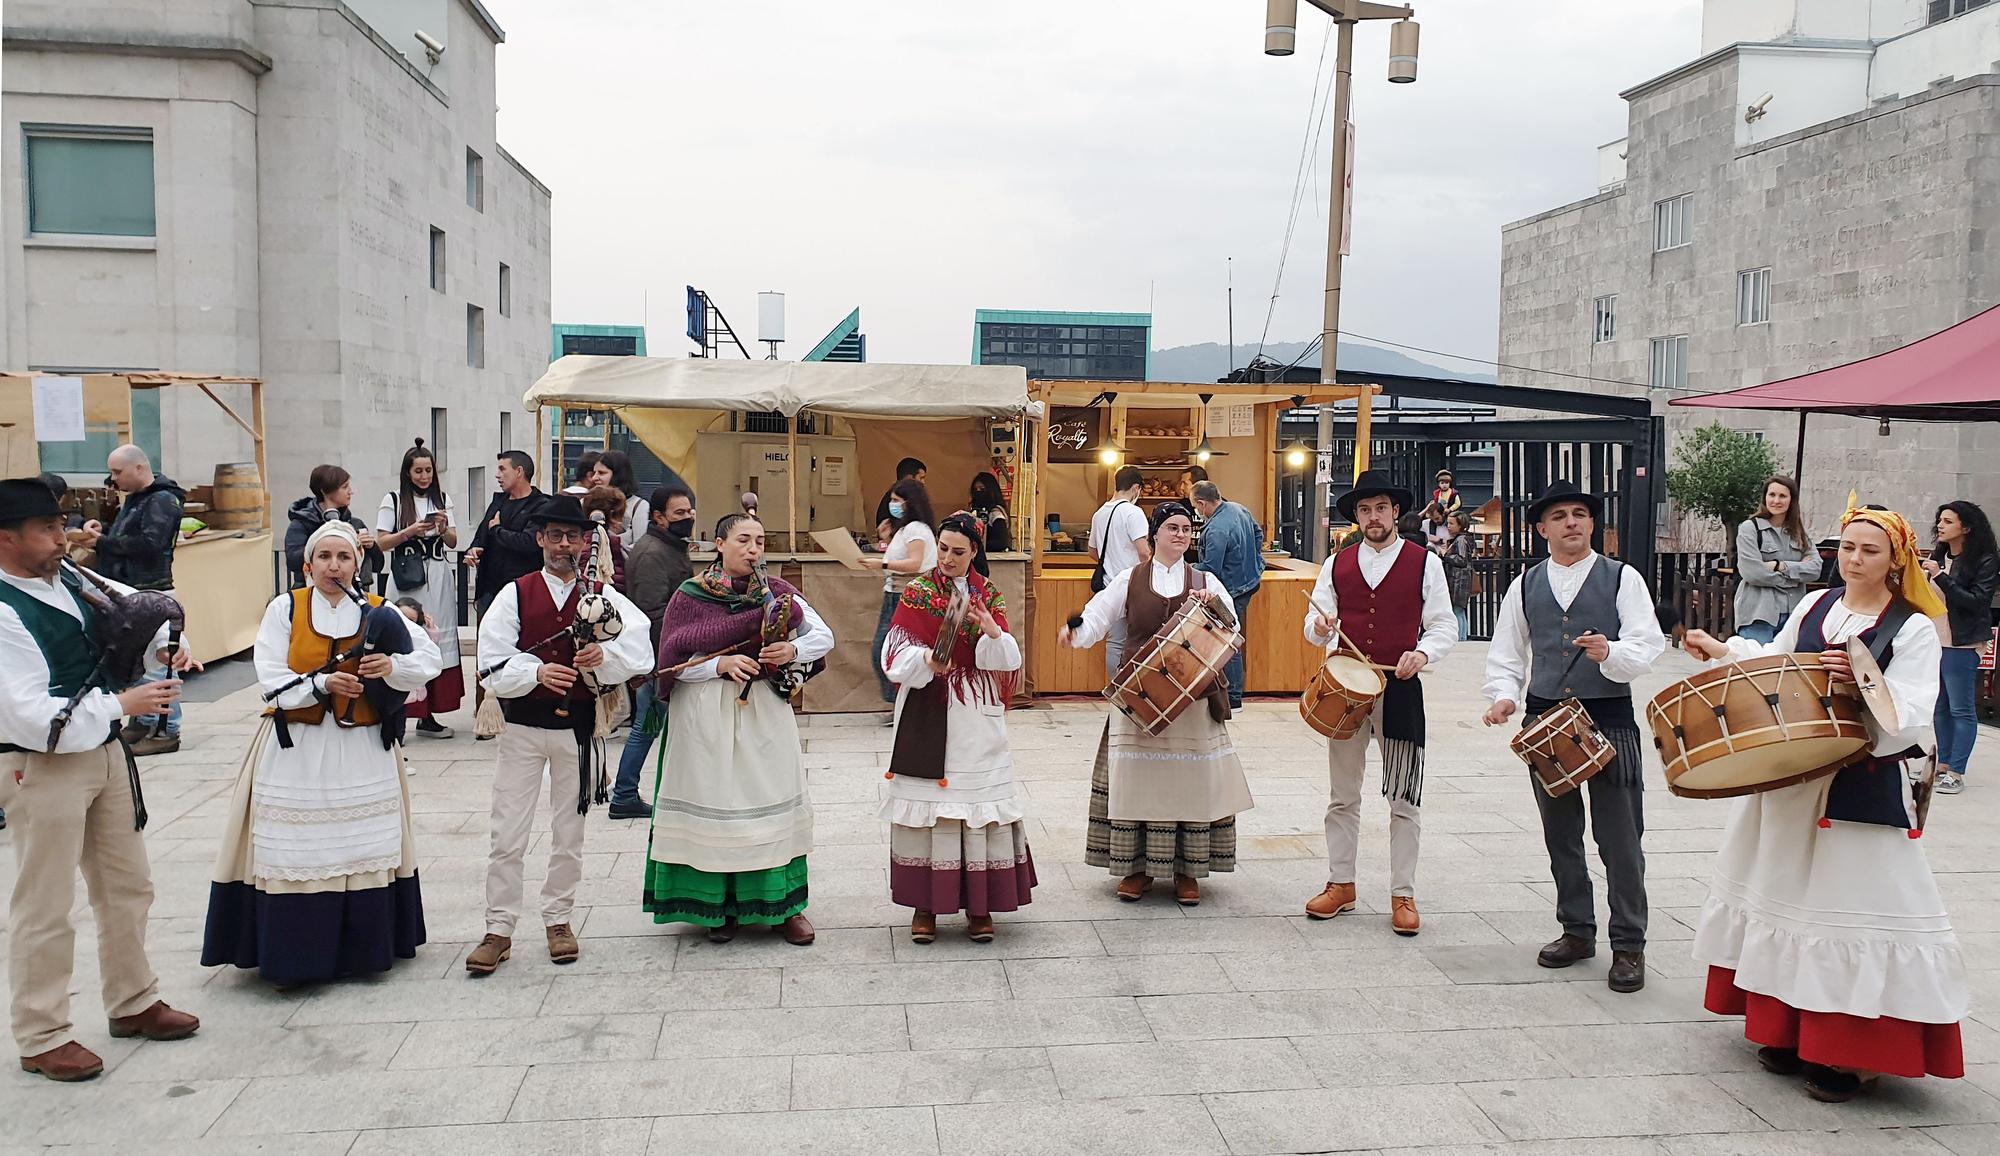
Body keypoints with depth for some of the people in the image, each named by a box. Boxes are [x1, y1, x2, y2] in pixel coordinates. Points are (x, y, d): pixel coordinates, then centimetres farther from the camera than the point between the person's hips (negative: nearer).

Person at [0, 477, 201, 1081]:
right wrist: (121, 704, -22)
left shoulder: (66, 579, 1)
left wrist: (172, 643, 0)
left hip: (103, 752, 9)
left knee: (127, 885, 19)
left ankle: (132, 1002, 36)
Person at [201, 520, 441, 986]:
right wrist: (323, 683, -20)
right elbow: (273, 680, -6)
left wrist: (393, 666, -16)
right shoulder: (284, 609, 0)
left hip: (363, 751, 2)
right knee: (295, 852, -2)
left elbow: (429, 659, 3)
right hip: (296, 751, -2)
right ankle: (291, 957, 7)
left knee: (364, 848, 6)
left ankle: (364, 947, 18)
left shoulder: (377, 614, 4)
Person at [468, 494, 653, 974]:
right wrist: (538, 672, -23)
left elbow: (639, 655, -7)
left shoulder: (603, 597, 2)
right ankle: (499, 930, 10)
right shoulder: (515, 594, 0)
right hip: (522, 726, -1)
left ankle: (558, 920, 26)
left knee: (569, 834, 12)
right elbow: (493, 665, -7)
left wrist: (603, 656, -25)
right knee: (507, 834, 0)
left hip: (577, 728, 1)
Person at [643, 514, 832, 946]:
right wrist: (721, 665, -18)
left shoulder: (777, 592, 6)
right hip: (706, 719, -2)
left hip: (764, 712, 2)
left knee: (771, 800, 2)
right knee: (713, 803, 1)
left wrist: (793, 651, -14)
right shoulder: (689, 596, 0)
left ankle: (784, 904, 12)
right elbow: (673, 664, -3)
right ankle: (719, 906, 15)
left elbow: (824, 636, 5)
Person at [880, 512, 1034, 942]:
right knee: (928, 802, -1)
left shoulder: (990, 596, 9)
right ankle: (925, 903, 9)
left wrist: (993, 633, -19)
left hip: (976, 716, 2)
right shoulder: (917, 592, 3)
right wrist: (925, 660, -25)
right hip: (927, 714, -1)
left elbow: (1008, 661, 1)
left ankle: (978, 904, 10)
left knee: (980, 802, 0)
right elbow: (896, 654, -5)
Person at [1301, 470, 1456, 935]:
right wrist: (1321, 627, -17)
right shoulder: (1337, 565, 9)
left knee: (1404, 801, 2)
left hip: (1401, 688, -3)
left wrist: (1422, 653, -19)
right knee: (1342, 796, 10)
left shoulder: (1424, 563, 1)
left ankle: (1403, 895, 12)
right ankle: (1340, 885, 22)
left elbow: (1443, 627, 0)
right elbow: (1316, 625, 7)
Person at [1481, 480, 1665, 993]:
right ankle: (1577, 931, 26)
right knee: (1560, 835, 12)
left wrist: (1611, 653, -27)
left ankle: (1629, 945, 9)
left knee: (1620, 838, -2)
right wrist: (1503, 695, -5)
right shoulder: (1525, 585, 10)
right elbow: (1506, 652, 12)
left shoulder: (1622, 579, 1)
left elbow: (1649, 643, -7)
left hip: (1610, 718, -3)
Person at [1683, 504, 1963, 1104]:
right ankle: (1789, 1028, 26)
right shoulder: (1815, 605, 8)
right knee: (1787, 897, 12)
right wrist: (1722, 650, 11)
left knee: (1855, 907, -3)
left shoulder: (1914, 630, -7)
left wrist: (1863, 680, -29)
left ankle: (1852, 1054, 8)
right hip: (1789, 779, 6)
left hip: (1863, 791, -5)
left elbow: (1908, 718, -15)